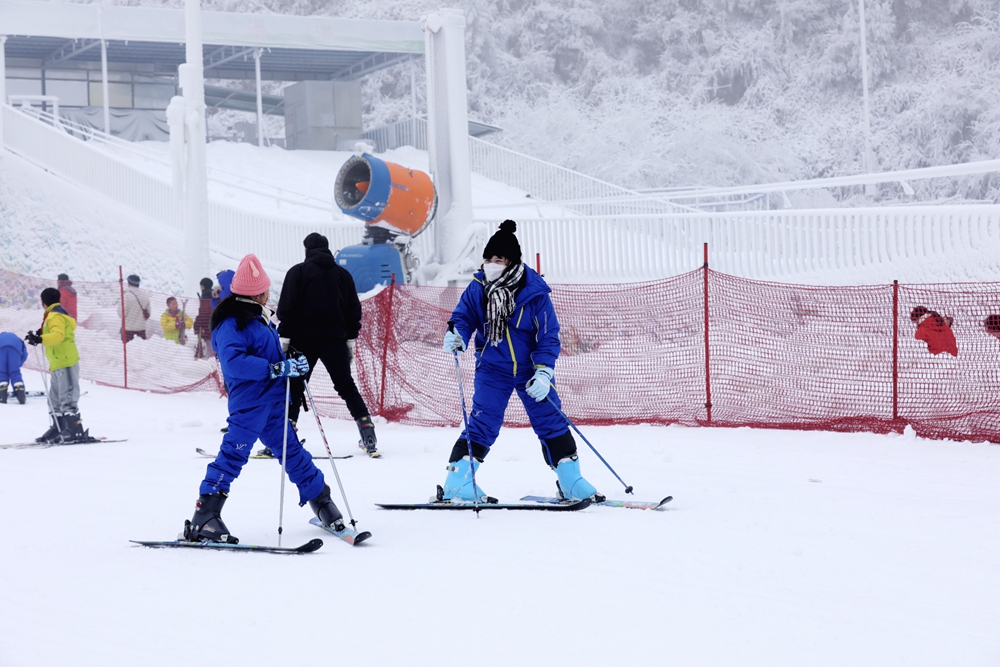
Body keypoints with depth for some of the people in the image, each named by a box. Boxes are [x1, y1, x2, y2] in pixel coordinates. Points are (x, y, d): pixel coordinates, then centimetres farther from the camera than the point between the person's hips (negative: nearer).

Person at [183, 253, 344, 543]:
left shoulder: (258, 318, 17)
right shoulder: (232, 323, -14)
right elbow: (233, 362, -27)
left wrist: (289, 362, 12)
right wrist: (277, 368, -29)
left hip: (272, 402, 9)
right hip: (249, 402, -9)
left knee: (292, 450, 16)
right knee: (233, 455, -14)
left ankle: (321, 500, 27)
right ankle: (204, 519, -15)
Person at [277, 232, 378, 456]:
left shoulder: (298, 272, 1)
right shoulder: (343, 274, 13)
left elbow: (286, 308, -6)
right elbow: (354, 310, 14)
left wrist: (284, 337, -3)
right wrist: (350, 339, 19)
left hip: (304, 338, -3)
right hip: (335, 340, 3)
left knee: (294, 387, 2)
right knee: (346, 386, 11)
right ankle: (368, 435, 2)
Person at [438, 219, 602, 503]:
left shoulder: (535, 293, -16)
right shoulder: (478, 288, -9)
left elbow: (549, 336, -12)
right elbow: (464, 316, 1)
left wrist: (543, 372, -22)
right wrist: (456, 335, -22)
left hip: (531, 368, 0)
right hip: (492, 369, 0)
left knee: (550, 420, 3)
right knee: (483, 422, -7)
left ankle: (572, 482, 12)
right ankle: (457, 482, -3)